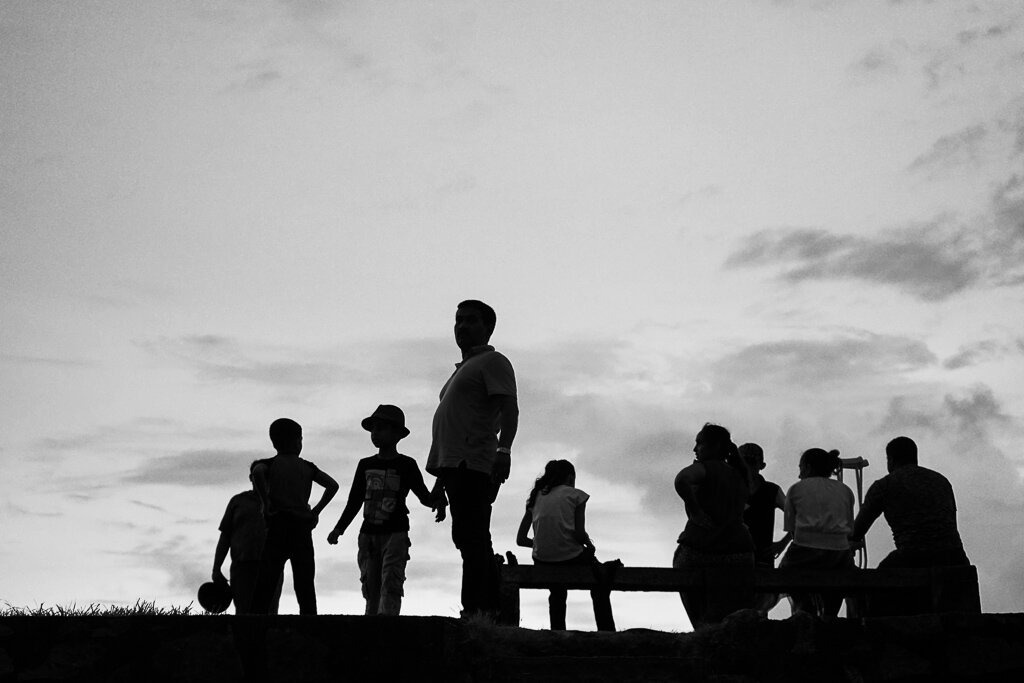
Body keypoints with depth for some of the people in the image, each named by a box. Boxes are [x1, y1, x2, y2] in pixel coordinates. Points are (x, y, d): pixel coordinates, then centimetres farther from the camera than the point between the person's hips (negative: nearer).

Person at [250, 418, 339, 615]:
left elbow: (257, 472, -19)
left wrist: (265, 503, -12)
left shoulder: (269, 464, 4)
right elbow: (332, 485, 4)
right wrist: (316, 511, 8)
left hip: (278, 526, -3)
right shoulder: (308, 467, 13)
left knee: (264, 586, -3)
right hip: (304, 528, 3)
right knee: (305, 589, 5)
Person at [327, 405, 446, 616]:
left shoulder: (407, 465, 3)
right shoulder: (365, 465, 14)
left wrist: (437, 502, -21)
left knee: (390, 582, -16)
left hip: (395, 534, -4)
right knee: (370, 586, 4)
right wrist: (339, 529, 13)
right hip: (368, 534, 5)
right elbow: (354, 501, 18)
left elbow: (423, 495, 2)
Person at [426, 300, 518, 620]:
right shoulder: (462, 369, 28)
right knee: (473, 542, 9)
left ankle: (475, 610, -24)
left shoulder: (492, 362, 0)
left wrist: (503, 449, -30)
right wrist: (440, 479, 28)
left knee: (470, 538, -18)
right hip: (455, 466, 10)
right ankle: (491, 610, 12)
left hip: (473, 464, -10)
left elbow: (509, 409, -14)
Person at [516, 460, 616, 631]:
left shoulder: (536, 497, 13)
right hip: (570, 558, -4)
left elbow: (521, 539, 8)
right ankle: (607, 632, 21)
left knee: (557, 591, 36)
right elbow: (579, 533, -10)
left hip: (541, 561, 4)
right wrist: (589, 544, 9)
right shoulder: (576, 494, 2)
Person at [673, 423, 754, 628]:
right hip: (739, 553, 5)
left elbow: (681, 480, -25)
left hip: (698, 552, -5)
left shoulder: (705, 468, -4)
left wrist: (694, 510, -14)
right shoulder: (740, 476, 17)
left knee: (702, 623, 3)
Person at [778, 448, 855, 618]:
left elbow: (791, 529, 8)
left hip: (805, 552, -3)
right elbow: (849, 531, 16)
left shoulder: (796, 489, 11)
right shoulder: (845, 491, 19)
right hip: (840, 554, 3)